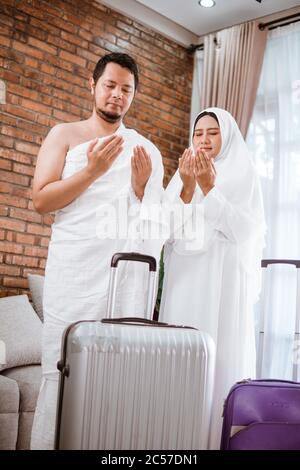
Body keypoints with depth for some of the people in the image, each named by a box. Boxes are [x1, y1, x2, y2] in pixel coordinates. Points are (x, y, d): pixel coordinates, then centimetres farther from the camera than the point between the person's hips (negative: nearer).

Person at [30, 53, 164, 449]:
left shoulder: (147, 150, 17)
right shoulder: (65, 135, 12)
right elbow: (41, 199, 0)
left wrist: (142, 187, -4)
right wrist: (92, 170, -11)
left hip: (131, 273, 2)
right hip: (77, 269, -2)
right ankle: (48, 443, 6)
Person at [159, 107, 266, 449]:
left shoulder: (244, 176, 5)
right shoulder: (182, 175, 15)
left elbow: (245, 231, -7)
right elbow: (169, 230, 4)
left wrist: (209, 188, -13)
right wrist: (188, 188, -11)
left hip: (223, 284, -3)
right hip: (185, 282, 3)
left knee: (220, 362, -6)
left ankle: (218, 439, 3)